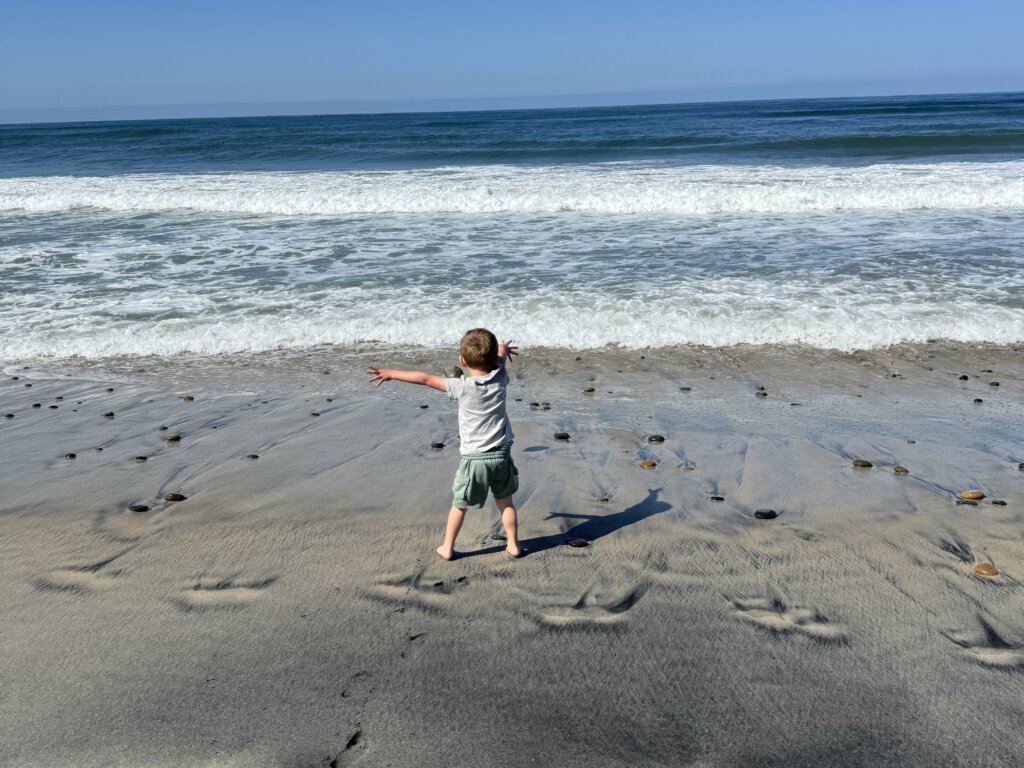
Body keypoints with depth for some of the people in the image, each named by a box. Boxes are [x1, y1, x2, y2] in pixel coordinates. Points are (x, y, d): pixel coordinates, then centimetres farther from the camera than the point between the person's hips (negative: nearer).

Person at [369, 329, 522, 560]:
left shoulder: (462, 387, -17)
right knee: (505, 502, 19)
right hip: (501, 454, 3)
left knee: (459, 505, 13)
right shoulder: (500, 378, -7)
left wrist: (391, 373, -3)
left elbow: (426, 379, -12)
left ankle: (447, 548, 24)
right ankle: (513, 545, 26)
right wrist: (503, 349, 40)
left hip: (474, 458, -3)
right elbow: (501, 357, 17)